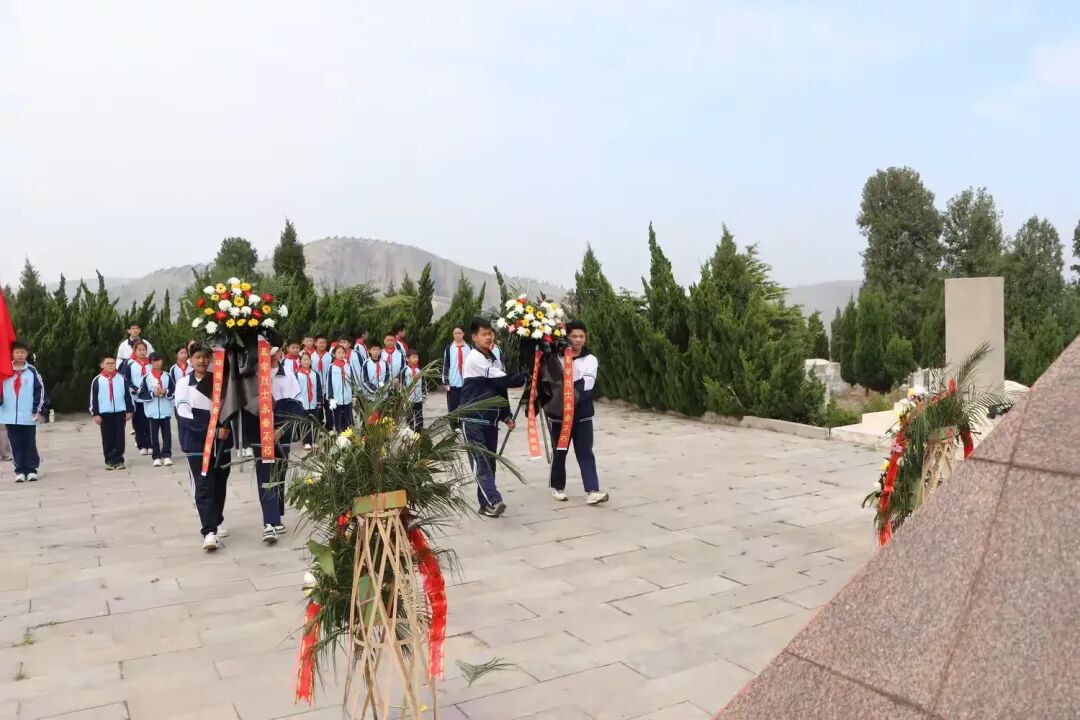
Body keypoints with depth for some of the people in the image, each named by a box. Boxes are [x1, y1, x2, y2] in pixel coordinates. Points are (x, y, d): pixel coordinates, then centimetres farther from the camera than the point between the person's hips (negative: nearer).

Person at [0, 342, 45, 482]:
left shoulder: (32, 371, 1)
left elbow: (40, 389, 1)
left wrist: (38, 410, -4)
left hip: (28, 416, -2)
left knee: (30, 444, 4)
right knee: (16, 445, 6)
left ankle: (31, 470, 9)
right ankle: (20, 471, 12)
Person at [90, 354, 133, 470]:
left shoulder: (122, 378, 5)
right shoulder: (97, 380, 2)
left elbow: (128, 395, 8)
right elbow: (93, 398, 3)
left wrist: (129, 410, 4)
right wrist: (95, 414, -1)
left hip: (120, 412, 1)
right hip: (104, 413, -1)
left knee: (120, 437, 2)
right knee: (107, 438, 4)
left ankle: (119, 460, 9)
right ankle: (109, 461, 11)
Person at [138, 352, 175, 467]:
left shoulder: (167, 376, 3)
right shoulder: (146, 378, 0)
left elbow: (174, 391, 3)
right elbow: (141, 395, -3)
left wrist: (165, 392, -14)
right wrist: (153, 394, -16)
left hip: (166, 411, 1)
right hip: (152, 411, -1)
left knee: (166, 433, 3)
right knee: (154, 434, 3)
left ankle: (167, 455, 9)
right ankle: (156, 457, 8)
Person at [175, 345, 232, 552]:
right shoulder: (184, 383, 1)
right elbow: (183, 409, -7)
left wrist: (225, 426, -11)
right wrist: (208, 428, -16)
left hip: (220, 439, 3)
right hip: (197, 440, -3)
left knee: (220, 483, 11)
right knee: (204, 486, -9)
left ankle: (216, 523, 28)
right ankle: (209, 531, -13)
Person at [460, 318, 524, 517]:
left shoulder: (494, 359, 13)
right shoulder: (474, 358, -12)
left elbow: (501, 387, 17)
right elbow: (503, 380, -17)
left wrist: (506, 415, 9)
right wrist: (526, 378, -10)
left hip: (491, 419, 8)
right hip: (474, 419, -8)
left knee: (490, 461, 7)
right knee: (480, 462, -11)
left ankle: (486, 504, 12)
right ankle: (494, 501, -20)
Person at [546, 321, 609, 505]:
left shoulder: (590, 360, 0)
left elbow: (586, 386, -12)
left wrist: (572, 396, -26)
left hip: (582, 414, 1)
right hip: (559, 413, -1)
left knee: (585, 452, -2)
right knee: (559, 452, 11)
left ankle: (592, 491, -5)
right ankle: (557, 487, 27)